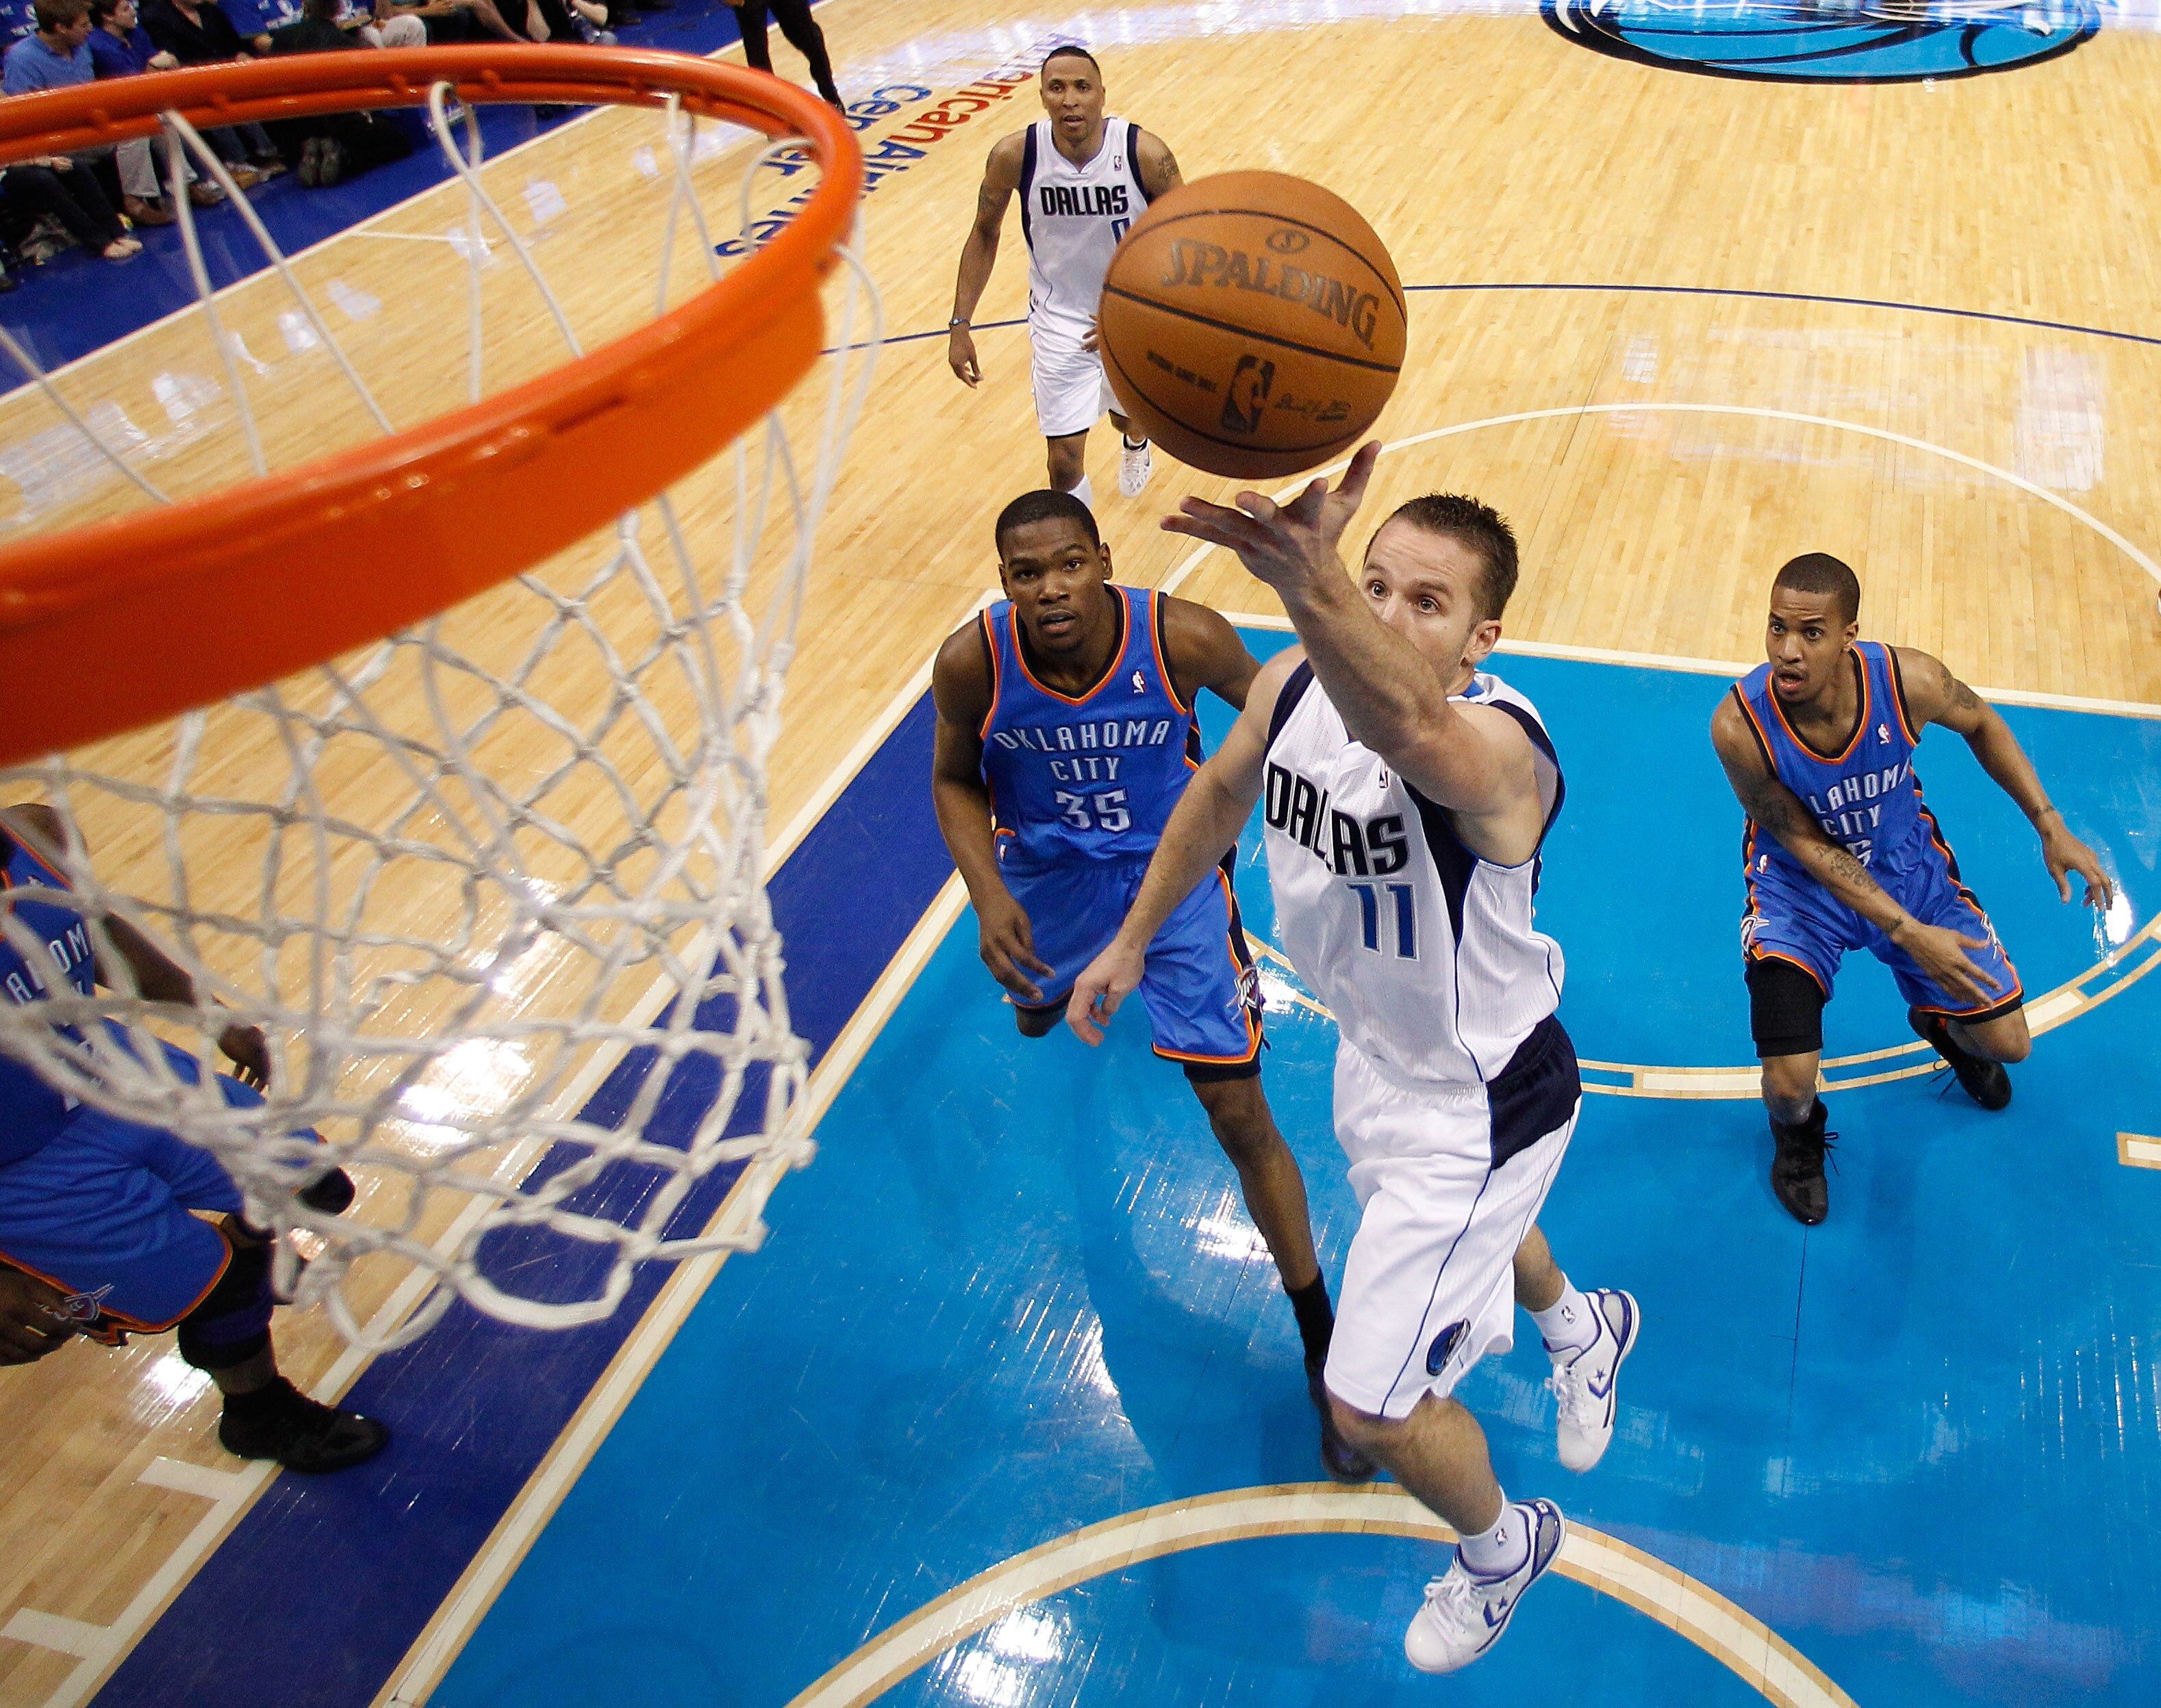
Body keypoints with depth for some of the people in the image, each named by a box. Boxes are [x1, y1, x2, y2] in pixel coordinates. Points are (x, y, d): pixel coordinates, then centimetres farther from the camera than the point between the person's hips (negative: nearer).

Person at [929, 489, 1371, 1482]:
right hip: (1046, 871, 3)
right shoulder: (971, 664, -26)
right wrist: (987, 897, -22)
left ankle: (1325, 1358, 11)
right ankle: (1052, 989, 79)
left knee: (1239, 1115, -5)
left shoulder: (1184, 638, -30)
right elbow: (955, 779, -7)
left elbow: (1263, 704, -8)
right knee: (1033, 1003, 35)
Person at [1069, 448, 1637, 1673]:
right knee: (1475, 1230, 37)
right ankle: (1584, 1326, 72)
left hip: (1478, 1103, -8)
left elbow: (1405, 725, -63)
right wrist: (1134, 941, 13)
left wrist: (1304, 581, -83)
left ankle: (1505, 1548, 38)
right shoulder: (1297, 681, -14)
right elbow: (1221, 795, 7)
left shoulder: (1496, 746, -37)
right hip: (1376, 1055, 8)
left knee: (1373, 1404, 3)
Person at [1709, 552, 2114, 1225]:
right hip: (1801, 882, -3)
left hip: (1905, 861, 3)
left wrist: (2050, 826, -5)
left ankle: (1941, 1028, 48)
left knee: (2008, 1042, 9)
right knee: (1789, 1086, -16)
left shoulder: (1909, 680, -28)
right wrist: (1908, 933, -25)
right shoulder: (1739, 725, -34)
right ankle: (1797, 1135, 24)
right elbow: (1806, 844, -21)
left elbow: (1982, 724, -2)